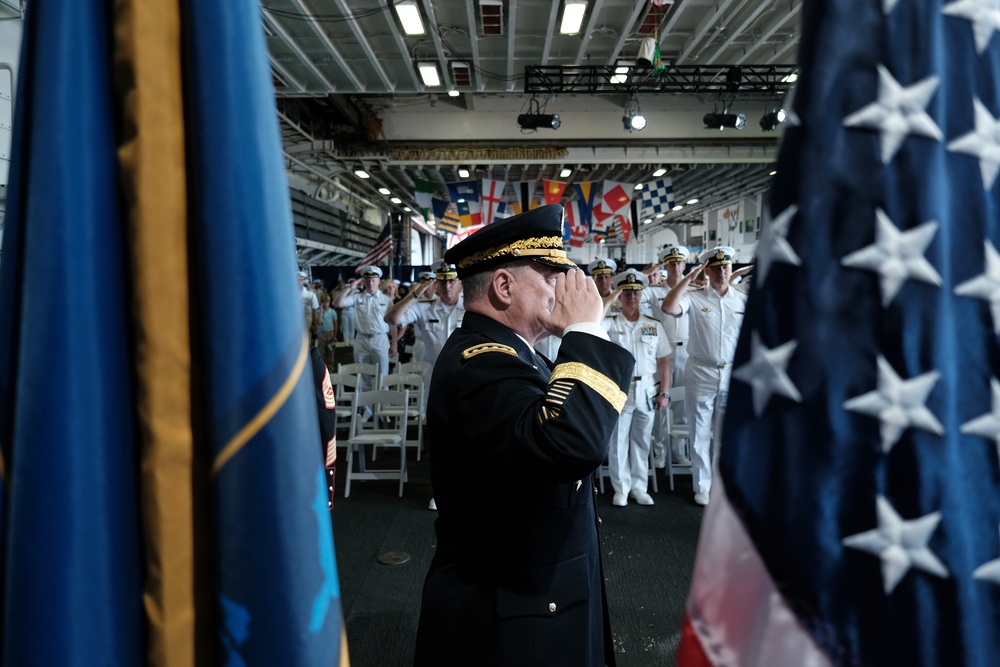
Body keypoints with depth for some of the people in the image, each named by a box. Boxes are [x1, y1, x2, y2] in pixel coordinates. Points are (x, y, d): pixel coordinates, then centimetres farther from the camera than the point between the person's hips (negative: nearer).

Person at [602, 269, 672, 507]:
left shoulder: (654, 325, 5)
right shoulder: (609, 323, -1)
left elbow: (663, 362, 5)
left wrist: (664, 393, 0)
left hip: (647, 389, 2)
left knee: (642, 441, 11)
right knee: (619, 440, 5)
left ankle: (639, 487, 23)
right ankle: (621, 488, 17)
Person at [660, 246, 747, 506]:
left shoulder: (743, 301, 5)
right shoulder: (695, 299, -4)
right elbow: (668, 308, -22)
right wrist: (689, 277, -18)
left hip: (733, 376, 2)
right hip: (701, 375, -2)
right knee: (700, 435, 7)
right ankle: (702, 487, 19)